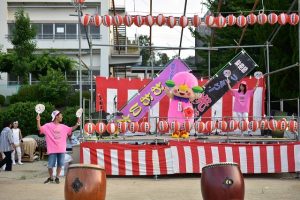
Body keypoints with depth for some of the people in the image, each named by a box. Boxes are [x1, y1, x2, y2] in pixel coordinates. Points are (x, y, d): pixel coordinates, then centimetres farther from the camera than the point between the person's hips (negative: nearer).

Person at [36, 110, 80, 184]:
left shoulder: (63, 127, 12)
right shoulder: (48, 126, -2)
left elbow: (71, 129, 20)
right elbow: (40, 128, -11)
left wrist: (77, 124, 9)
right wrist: (38, 120, -26)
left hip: (61, 149, 4)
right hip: (52, 150, -4)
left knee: (60, 164, 6)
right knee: (50, 165, 1)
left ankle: (57, 178, 21)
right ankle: (51, 178, 21)